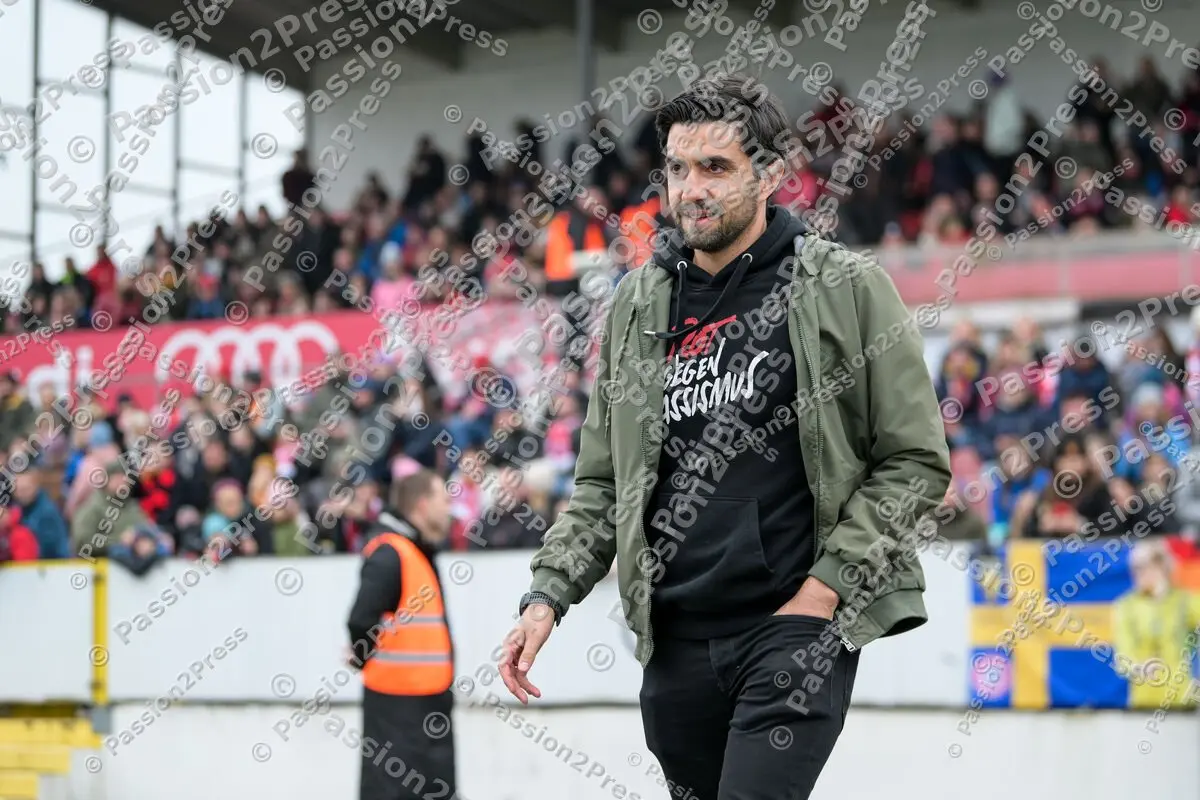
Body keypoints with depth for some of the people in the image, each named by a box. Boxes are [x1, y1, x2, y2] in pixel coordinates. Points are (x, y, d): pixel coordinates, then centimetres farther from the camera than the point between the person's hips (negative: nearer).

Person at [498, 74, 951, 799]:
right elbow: (602, 482, 17)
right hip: (675, 637, 5)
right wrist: (550, 592, 4)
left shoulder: (845, 289, -2)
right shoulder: (640, 303, 11)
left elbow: (916, 461, -2)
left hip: (797, 626, -5)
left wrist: (829, 583, -10)